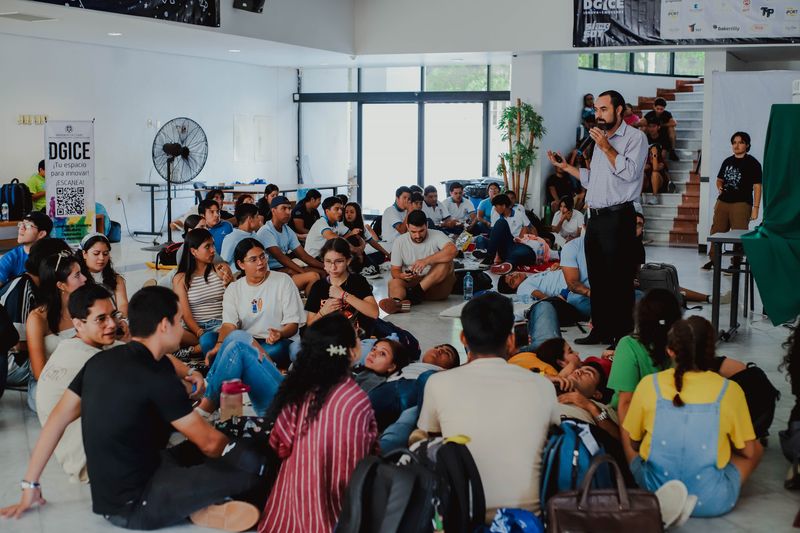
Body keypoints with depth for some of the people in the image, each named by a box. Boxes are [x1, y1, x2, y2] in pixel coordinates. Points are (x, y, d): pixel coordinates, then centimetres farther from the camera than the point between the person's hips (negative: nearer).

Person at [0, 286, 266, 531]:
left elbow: (58, 417, 7)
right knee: (251, 464, -16)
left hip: (108, 490, 8)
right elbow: (208, 442, -8)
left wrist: (30, 485, 15)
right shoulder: (157, 377, -19)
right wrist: (234, 449, 13)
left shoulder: (101, 361, 3)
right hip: (132, 506, -8)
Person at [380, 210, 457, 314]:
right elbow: (395, 270, 2)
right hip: (410, 283, 1)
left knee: (446, 261, -28)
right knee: (394, 283, -29)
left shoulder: (437, 236, -4)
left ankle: (413, 294, -36)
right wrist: (402, 276, -24)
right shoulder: (399, 242, 3)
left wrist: (427, 260, -34)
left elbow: (453, 250, -23)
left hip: (437, 285, -1)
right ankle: (398, 302, -66)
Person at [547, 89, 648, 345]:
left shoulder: (635, 137, -4)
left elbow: (630, 172, -18)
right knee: (597, 278, 11)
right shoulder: (601, 139, 21)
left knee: (619, 279, -6)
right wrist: (566, 166, 19)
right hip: (595, 217, 8)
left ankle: (623, 335, -1)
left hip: (618, 217, -8)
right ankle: (601, 331, 18)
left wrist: (605, 147, -15)